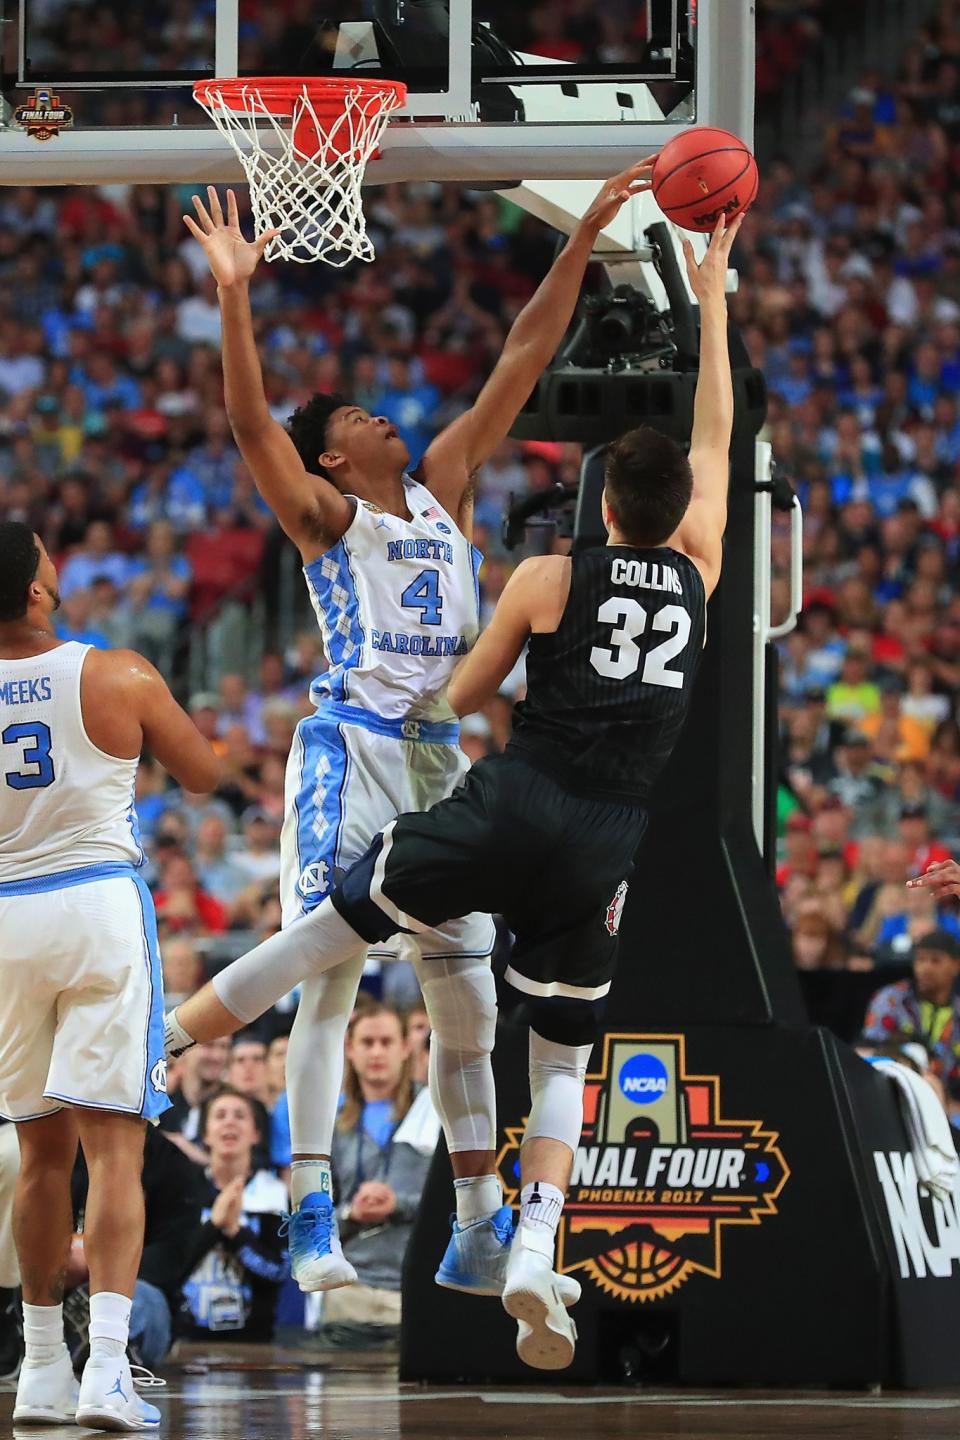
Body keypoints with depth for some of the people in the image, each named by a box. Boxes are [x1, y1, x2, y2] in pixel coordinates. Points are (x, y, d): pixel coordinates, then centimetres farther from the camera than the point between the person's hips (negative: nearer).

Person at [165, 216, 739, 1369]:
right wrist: (712, 302, 23)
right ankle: (535, 1253, -5)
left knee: (331, 927, 12)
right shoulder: (699, 576, 6)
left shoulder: (547, 578, 0)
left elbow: (461, 698, 9)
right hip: (607, 841, 2)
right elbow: (716, 438, 18)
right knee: (563, 1056, 10)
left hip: (513, 802, -2)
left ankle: (156, 1039, 14)